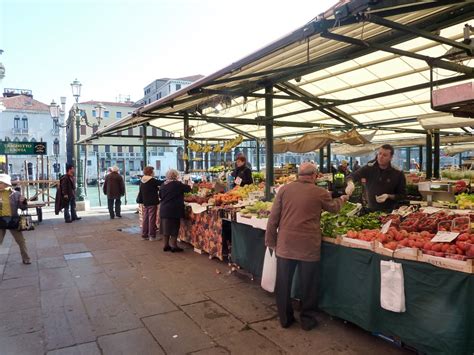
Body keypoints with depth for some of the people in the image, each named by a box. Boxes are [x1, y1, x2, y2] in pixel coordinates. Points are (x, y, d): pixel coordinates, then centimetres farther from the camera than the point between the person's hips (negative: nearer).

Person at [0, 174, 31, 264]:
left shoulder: (15, 194, -4)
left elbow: (23, 208, 1)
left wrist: (23, 202, -19)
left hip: (13, 220, -1)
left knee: (21, 241, 6)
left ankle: (26, 258, 19)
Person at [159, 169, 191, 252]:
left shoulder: (163, 185, 6)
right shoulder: (177, 184, -12)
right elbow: (188, 188, -2)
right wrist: (189, 185, 20)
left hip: (164, 209, 6)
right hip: (174, 210, -6)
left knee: (166, 228, 13)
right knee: (174, 228, 4)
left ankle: (165, 245, 21)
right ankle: (173, 246, 9)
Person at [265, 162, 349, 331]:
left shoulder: (284, 189, 0)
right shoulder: (320, 193, -3)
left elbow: (273, 218, -1)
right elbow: (334, 207, 18)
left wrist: (271, 241, 8)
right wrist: (341, 199, 40)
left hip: (285, 244, 2)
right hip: (309, 246, -1)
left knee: (284, 283, 15)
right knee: (308, 284, 16)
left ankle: (285, 318, 29)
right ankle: (307, 319, 30)